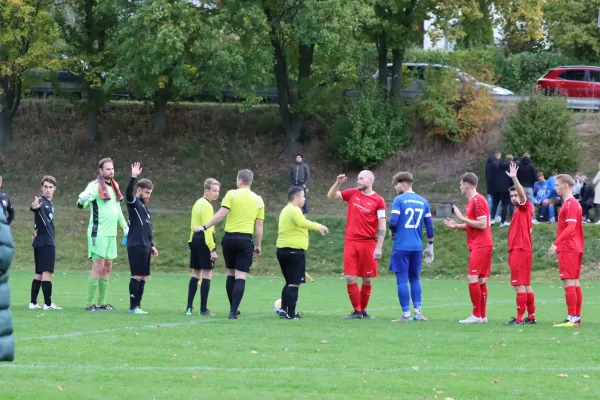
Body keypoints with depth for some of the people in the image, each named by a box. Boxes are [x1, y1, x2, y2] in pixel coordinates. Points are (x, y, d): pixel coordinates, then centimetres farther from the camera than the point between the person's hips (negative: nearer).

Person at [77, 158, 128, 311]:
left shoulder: (114, 186, 15)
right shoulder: (95, 186, -9)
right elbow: (81, 204, -20)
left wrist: (125, 226, 27)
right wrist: (82, 200, -43)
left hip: (111, 234, 8)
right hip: (98, 233, -8)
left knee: (107, 268, 9)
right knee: (98, 268, -10)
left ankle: (102, 302, 15)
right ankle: (89, 303, -7)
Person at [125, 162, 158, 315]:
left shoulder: (145, 208, 21)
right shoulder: (134, 203, -4)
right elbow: (128, 194, -27)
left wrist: (151, 246, 25)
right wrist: (133, 178, -37)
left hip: (145, 247, 9)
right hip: (136, 246, -9)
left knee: (143, 277, 8)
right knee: (137, 275, -8)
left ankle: (138, 305, 11)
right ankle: (133, 307, -5)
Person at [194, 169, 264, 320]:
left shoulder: (232, 194, -2)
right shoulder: (258, 200, 5)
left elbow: (221, 214, -11)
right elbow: (259, 225, 6)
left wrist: (205, 227, -5)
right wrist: (258, 245, 14)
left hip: (229, 238, 0)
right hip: (245, 239, 0)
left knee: (231, 274, 15)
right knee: (241, 277, -3)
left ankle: (233, 308, 23)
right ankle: (233, 311, -12)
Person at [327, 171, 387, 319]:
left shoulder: (378, 201, -4)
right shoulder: (352, 194, 7)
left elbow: (382, 226, -6)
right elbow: (331, 196, 10)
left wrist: (379, 248, -12)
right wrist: (338, 183, -8)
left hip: (368, 243, -3)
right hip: (351, 242, 3)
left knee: (367, 279, 5)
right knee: (350, 278, -3)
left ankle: (363, 310, 18)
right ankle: (357, 311, 4)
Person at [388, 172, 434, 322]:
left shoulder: (399, 200, -6)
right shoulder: (423, 202, 9)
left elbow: (393, 221, -15)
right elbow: (429, 226, 9)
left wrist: (393, 233, 6)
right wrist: (430, 246, 16)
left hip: (401, 246, -5)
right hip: (417, 246, 5)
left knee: (402, 280, 0)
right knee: (415, 278, 16)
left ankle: (406, 314, -1)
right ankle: (417, 311, 11)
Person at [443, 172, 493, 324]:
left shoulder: (478, 200, -13)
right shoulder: (472, 201, 17)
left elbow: (482, 224, -19)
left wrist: (462, 217, -15)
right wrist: (456, 225, 13)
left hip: (480, 246, -10)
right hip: (478, 245, 10)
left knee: (472, 278, -13)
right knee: (481, 281, 9)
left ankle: (477, 315, -12)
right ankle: (482, 316, 11)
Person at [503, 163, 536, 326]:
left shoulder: (525, 207, -4)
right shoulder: (518, 211, 20)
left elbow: (522, 193, -24)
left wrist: (514, 178, -35)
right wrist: (511, 251, 17)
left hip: (521, 251, -10)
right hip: (517, 251, 10)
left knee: (520, 285, -10)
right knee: (525, 286, 12)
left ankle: (520, 318, -12)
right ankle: (531, 316, 17)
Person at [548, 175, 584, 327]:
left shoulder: (570, 204, -14)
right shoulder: (575, 203, 17)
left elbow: (571, 228, -22)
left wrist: (556, 243, -25)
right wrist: (558, 244, 20)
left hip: (568, 249, -10)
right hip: (575, 248, 10)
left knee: (568, 282, -11)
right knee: (575, 283, 10)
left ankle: (572, 319, -14)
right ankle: (577, 317, 12)